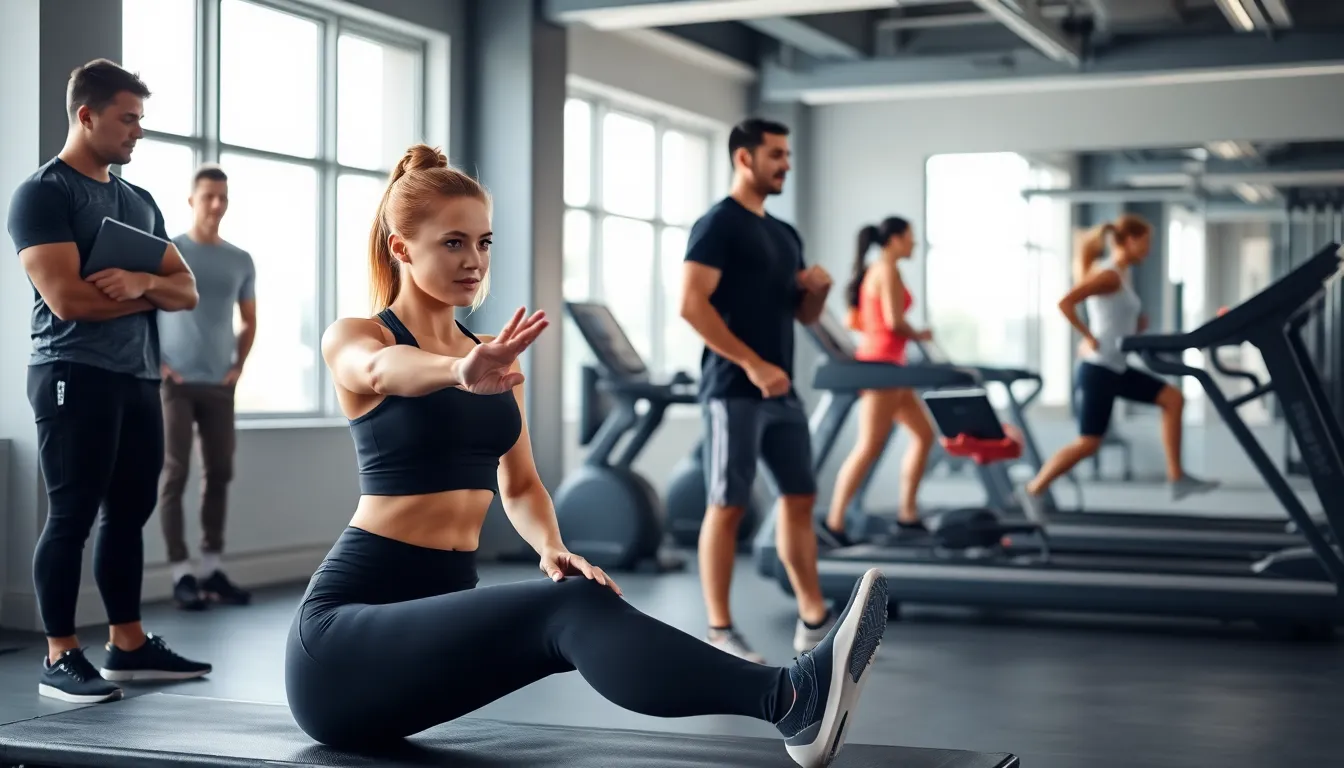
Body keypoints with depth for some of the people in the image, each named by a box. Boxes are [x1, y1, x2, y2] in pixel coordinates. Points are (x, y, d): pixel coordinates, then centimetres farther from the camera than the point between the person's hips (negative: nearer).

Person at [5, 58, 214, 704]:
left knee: (131, 512, 9)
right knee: (71, 516, -5)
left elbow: (186, 291, 12)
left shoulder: (140, 201, 18)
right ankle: (60, 658, 1)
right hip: (74, 376, -7)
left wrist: (141, 280, -11)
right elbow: (66, 298, -17)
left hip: (139, 376, 7)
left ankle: (128, 644, 17)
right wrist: (146, 294, -3)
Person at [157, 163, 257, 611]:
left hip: (220, 385, 4)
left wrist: (239, 365, 7)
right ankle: (181, 575, -4)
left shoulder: (240, 261, 11)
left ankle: (212, 570, 13)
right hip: (176, 383, -4)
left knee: (220, 473, 5)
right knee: (175, 474, -5)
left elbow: (249, 321, 21)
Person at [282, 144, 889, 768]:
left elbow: (519, 485, 12)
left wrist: (549, 545, -13)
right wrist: (461, 372, -55)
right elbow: (383, 371, -30)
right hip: (344, 631, -6)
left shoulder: (492, 355, 15)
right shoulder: (352, 338, -5)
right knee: (569, 609, -30)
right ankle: (791, 699, -43)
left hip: (439, 608, 6)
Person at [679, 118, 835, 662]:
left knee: (800, 497, 10)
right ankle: (719, 631, 3)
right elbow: (691, 304, -19)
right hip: (734, 389, -9)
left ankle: (814, 619, 17)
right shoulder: (717, 225, -9)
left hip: (781, 390, 9)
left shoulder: (784, 235, 17)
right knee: (727, 505, -4)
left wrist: (820, 288, -1)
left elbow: (804, 315, 23)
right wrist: (752, 364, -22)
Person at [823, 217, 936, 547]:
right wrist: (920, 335, -3)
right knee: (869, 447, -9)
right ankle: (834, 521, -8)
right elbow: (894, 321, -19)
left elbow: (855, 320, 19)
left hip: (878, 364, 10)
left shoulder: (874, 270, 19)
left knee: (924, 434, 11)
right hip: (882, 363, -10)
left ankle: (907, 514, 12)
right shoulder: (888, 271, -10)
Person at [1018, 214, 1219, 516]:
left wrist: (1137, 324, 10)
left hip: (1118, 368, 10)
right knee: (1088, 443, -7)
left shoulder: (1124, 274, 13)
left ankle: (1176, 478, 9)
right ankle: (1033, 490, 5)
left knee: (1173, 398, 7)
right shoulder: (1109, 275, -16)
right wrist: (1089, 338, -21)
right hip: (1099, 368, -10)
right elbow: (1065, 302, -27)